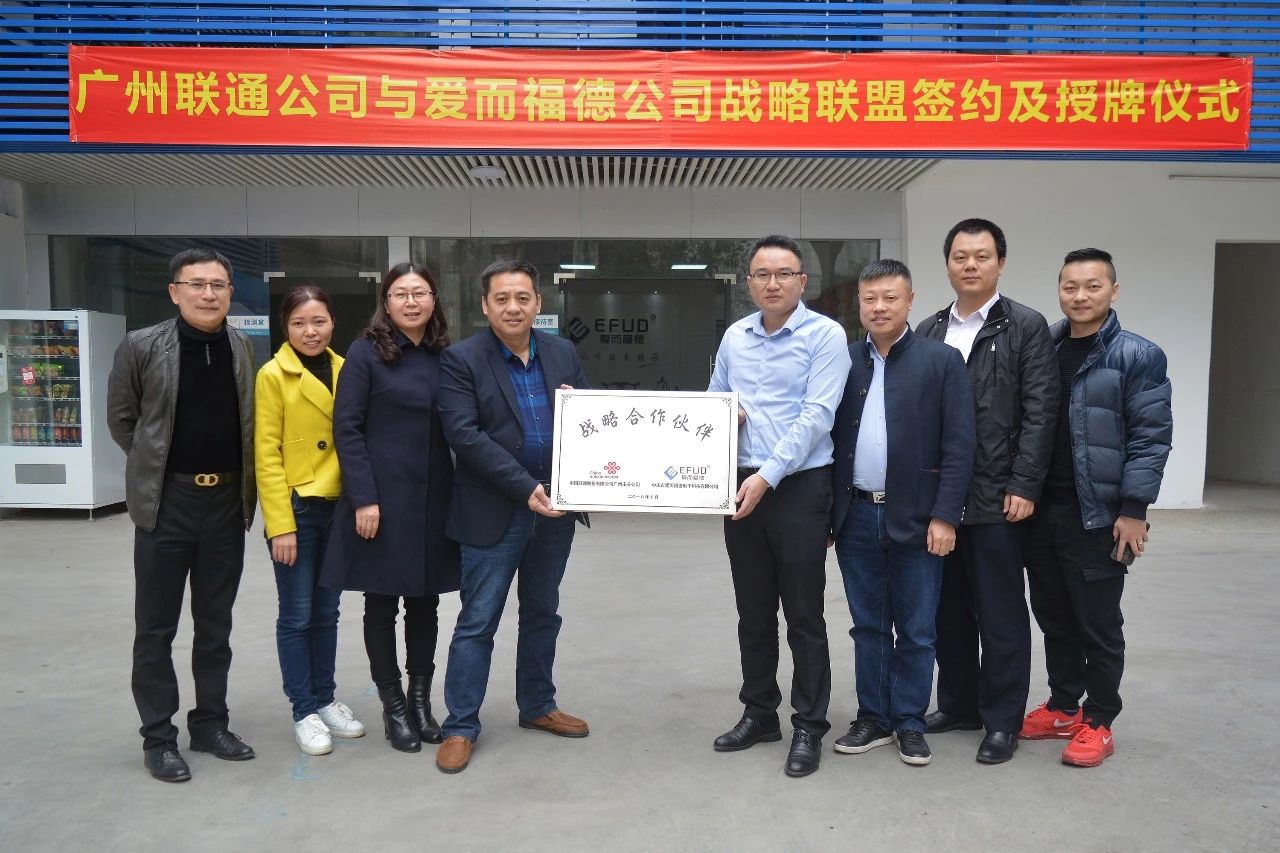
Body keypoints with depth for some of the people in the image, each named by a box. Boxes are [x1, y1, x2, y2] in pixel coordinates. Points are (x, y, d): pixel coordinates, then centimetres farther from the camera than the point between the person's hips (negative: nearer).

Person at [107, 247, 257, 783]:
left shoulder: (243, 348, 2)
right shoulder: (142, 347, -7)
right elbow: (120, 418, 4)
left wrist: (239, 478, 7)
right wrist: (156, 465, 5)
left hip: (227, 502, 3)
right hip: (167, 503, -3)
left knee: (215, 623, 13)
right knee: (156, 628, 6)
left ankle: (210, 723, 26)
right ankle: (158, 737, 19)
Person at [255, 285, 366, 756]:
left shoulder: (344, 369, 7)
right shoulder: (273, 375, -7)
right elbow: (266, 455, -9)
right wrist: (280, 525, -13)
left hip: (338, 508, 5)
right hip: (296, 509, -4)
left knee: (327, 612, 15)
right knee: (297, 616, 5)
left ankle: (325, 698, 28)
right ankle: (304, 711, 18)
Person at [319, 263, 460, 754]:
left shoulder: (445, 356, 8)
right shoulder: (366, 353, -4)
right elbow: (347, 429, -8)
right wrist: (364, 499, -13)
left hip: (434, 499, 4)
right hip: (382, 499, -4)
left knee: (425, 601, 11)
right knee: (382, 603, 6)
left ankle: (421, 700, 26)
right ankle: (393, 707, 21)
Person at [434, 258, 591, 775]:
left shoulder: (563, 354, 7)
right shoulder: (462, 359, -7)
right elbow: (464, 435, -16)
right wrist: (525, 487, -22)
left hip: (553, 509, 5)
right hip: (494, 513, -5)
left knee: (543, 614, 17)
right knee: (478, 622, 3)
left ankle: (537, 706, 34)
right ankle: (461, 726, 16)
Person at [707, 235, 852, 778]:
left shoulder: (825, 335, -7)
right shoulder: (734, 337, 9)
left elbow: (816, 416, -15)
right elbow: (713, 402, 18)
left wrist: (768, 477, -21)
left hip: (799, 487, -5)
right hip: (740, 486, 5)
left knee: (803, 616, 3)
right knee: (753, 612, 15)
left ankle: (808, 727, 17)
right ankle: (758, 713, 29)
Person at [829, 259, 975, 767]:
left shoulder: (942, 361, -3)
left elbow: (959, 445, -6)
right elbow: (829, 438, 8)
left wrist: (944, 516, -12)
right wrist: (825, 514, 5)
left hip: (915, 519, -3)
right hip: (856, 518, 3)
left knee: (915, 631, 8)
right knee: (868, 627, 13)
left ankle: (910, 723, 24)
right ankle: (874, 720, 26)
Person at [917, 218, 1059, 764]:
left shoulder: (1027, 328, -1)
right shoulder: (928, 333, 11)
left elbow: (1039, 413, -7)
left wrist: (1024, 486, -13)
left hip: (997, 498, -4)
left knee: (1001, 615, 5)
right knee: (948, 609, 13)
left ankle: (1002, 720, 18)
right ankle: (958, 704, 29)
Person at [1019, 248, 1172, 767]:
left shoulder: (1138, 357, -6)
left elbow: (1151, 437, -9)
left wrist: (1133, 510, -13)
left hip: (1098, 515, -4)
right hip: (1040, 510, 5)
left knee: (1098, 624, 6)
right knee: (1053, 617, 15)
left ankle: (1098, 722, 22)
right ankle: (1062, 708, 31)